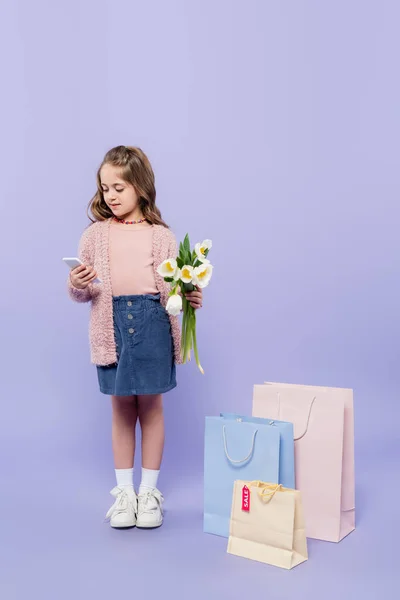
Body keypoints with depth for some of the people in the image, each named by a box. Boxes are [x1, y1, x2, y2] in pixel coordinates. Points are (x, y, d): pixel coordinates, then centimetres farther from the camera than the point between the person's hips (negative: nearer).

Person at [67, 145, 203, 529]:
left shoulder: (161, 236, 4)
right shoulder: (95, 234, 6)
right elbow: (80, 293, 6)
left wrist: (191, 297, -16)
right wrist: (78, 286, -15)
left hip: (152, 324, -1)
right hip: (112, 324, 1)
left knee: (151, 407, 8)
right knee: (121, 409, 10)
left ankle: (149, 492, 22)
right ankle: (124, 492, 24)